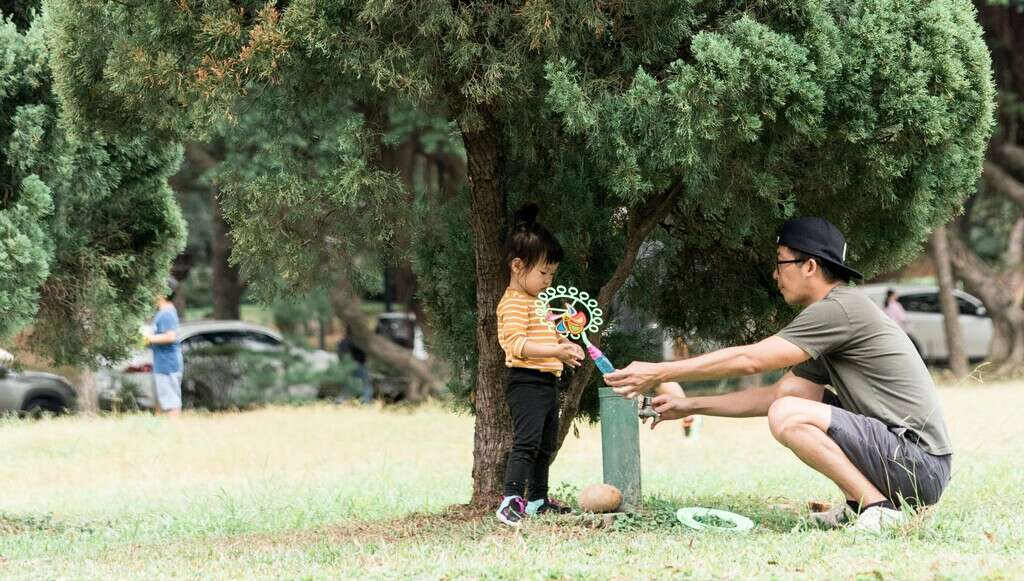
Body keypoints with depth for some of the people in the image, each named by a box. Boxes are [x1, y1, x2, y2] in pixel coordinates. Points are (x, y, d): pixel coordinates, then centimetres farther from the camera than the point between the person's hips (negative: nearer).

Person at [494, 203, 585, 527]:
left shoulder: (539, 302, 20)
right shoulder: (514, 303, -14)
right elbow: (517, 343, -28)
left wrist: (564, 348, 14)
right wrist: (555, 351, -36)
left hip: (547, 380, 11)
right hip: (526, 381, -11)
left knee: (546, 444, 18)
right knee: (526, 441, -21)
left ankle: (538, 500, 28)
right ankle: (511, 502, -28)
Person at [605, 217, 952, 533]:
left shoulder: (840, 308, -12)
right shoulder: (827, 318, 19)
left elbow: (749, 360, -14)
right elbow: (775, 394, 23)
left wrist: (660, 373, -8)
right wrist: (690, 406, 20)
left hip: (920, 464, -10)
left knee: (788, 415, -19)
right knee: (791, 393, 17)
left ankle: (879, 509, -16)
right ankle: (857, 506, 10)